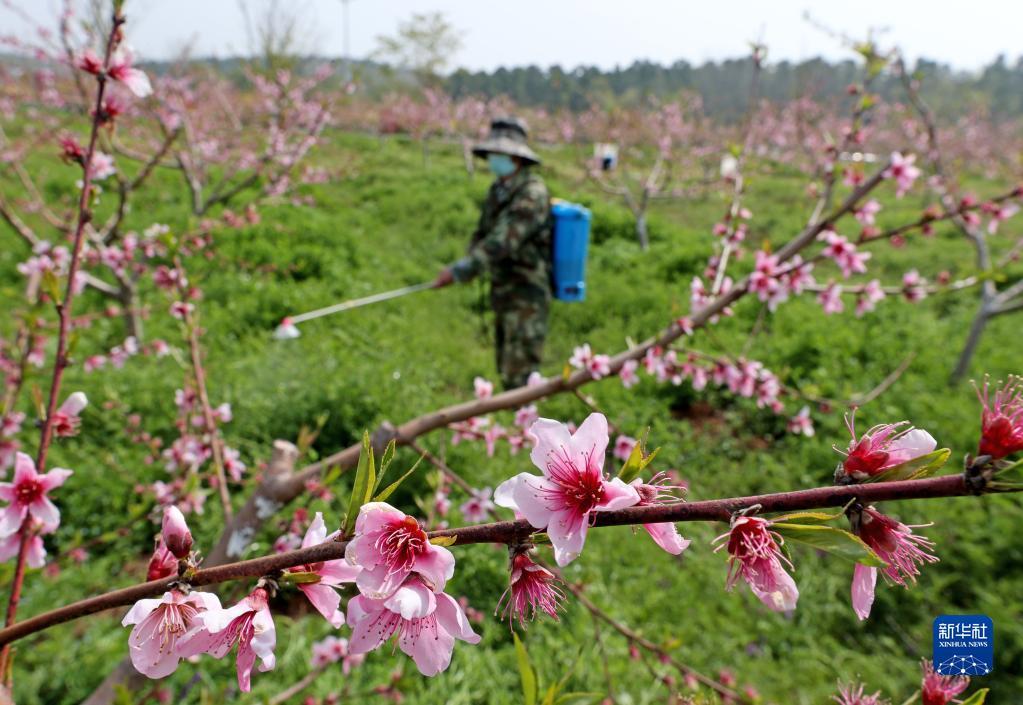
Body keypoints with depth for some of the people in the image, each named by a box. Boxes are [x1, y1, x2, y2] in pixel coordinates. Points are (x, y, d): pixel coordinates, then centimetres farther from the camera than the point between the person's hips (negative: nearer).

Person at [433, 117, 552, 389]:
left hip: (526, 298, -9)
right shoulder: (498, 190, 10)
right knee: (506, 370, 18)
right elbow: (483, 233, 12)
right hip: (502, 293, 9)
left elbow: (503, 240, -28)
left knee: (519, 377, -8)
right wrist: (467, 266, -8)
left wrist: (459, 270, -32)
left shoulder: (532, 194, -18)